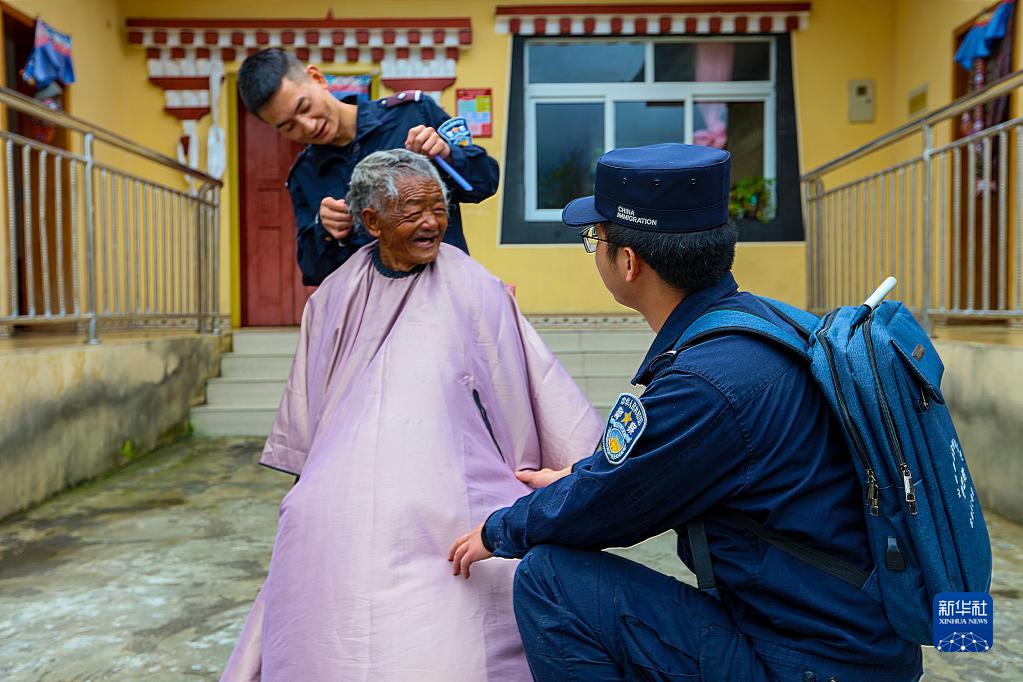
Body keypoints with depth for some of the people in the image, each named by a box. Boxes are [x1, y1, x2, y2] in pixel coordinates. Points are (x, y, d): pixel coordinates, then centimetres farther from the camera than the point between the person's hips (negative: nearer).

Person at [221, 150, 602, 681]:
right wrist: (310, 486, 21)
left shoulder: (472, 289, -1)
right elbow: (307, 408, 19)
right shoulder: (336, 297, 10)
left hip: (442, 494, -3)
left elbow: (536, 381, -1)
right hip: (345, 508, 3)